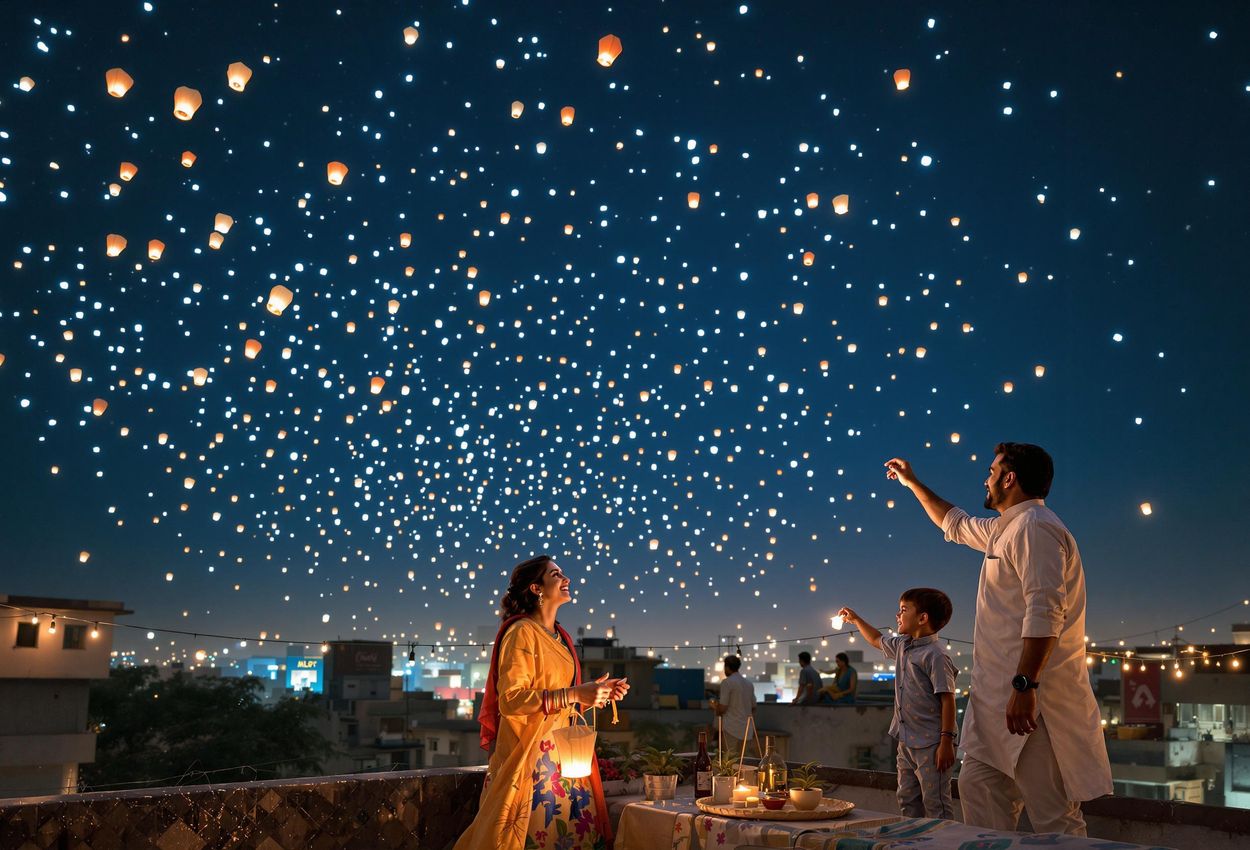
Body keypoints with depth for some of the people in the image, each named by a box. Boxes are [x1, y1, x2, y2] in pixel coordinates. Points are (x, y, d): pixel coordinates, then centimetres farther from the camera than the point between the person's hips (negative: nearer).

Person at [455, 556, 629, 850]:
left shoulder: (560, 637, 14)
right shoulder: (522, 632, -11)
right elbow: (510, 700, -20)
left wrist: (597, 692, 7)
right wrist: (574, 694, -22)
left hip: (562, 751, 8)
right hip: (531, 752, -8)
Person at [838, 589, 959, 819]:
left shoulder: (935, 654, -16)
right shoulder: (902, 646, 11)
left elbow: (947, 699, -19)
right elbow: (878, 641, 34)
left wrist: (946, 742, -21)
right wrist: (856, 620, 34)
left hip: (930, 744, -9)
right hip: (907, 741, 9)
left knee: (936, 805, -4)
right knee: (907, 801, 15)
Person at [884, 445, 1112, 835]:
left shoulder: (1034, 526, -12)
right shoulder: (1006, 528, 19)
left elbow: (1045, 612, -23)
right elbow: (955, 524, 39)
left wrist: (1025, 685, -27)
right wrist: (913, 483, 43)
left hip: (1029, 697, -10)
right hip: (998, 698, 10)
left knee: (1054, 817, -6)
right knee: (978, 788, 12)